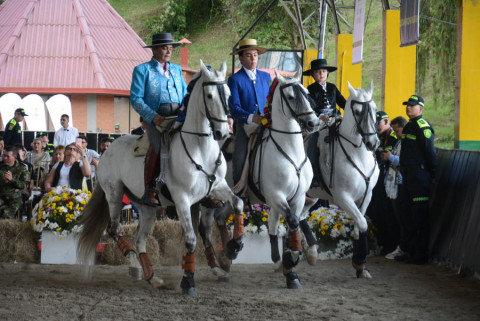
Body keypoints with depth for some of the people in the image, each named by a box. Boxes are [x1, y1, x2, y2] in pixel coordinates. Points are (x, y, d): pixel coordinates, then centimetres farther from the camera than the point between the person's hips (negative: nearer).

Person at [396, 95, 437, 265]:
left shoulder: (423, 127, -13)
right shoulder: (409, 126, 17)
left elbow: (430, 152, -16)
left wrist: (433, 175, -16)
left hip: (419, 175, -10)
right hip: (409, 176, 10)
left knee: (420, 218, -7)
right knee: (409, 217, 15)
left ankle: (421, 255, -4)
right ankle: (410, 251, 23)